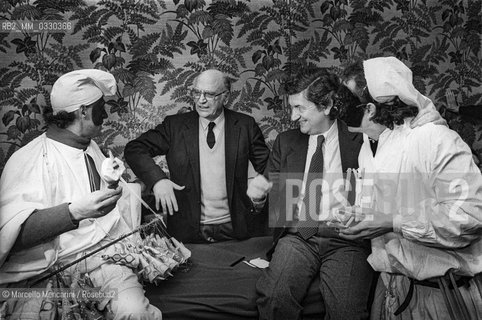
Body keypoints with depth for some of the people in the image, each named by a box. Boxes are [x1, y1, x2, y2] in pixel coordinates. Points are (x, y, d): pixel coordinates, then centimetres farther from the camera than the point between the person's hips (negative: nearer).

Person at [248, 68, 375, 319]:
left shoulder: (360, 143, 5)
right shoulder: (285, 142, 14)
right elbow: (273, 194, 15)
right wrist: (258, 193, -8)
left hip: (346, 238, -2)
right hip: (297, 235, 2)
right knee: (274, 296, -26)